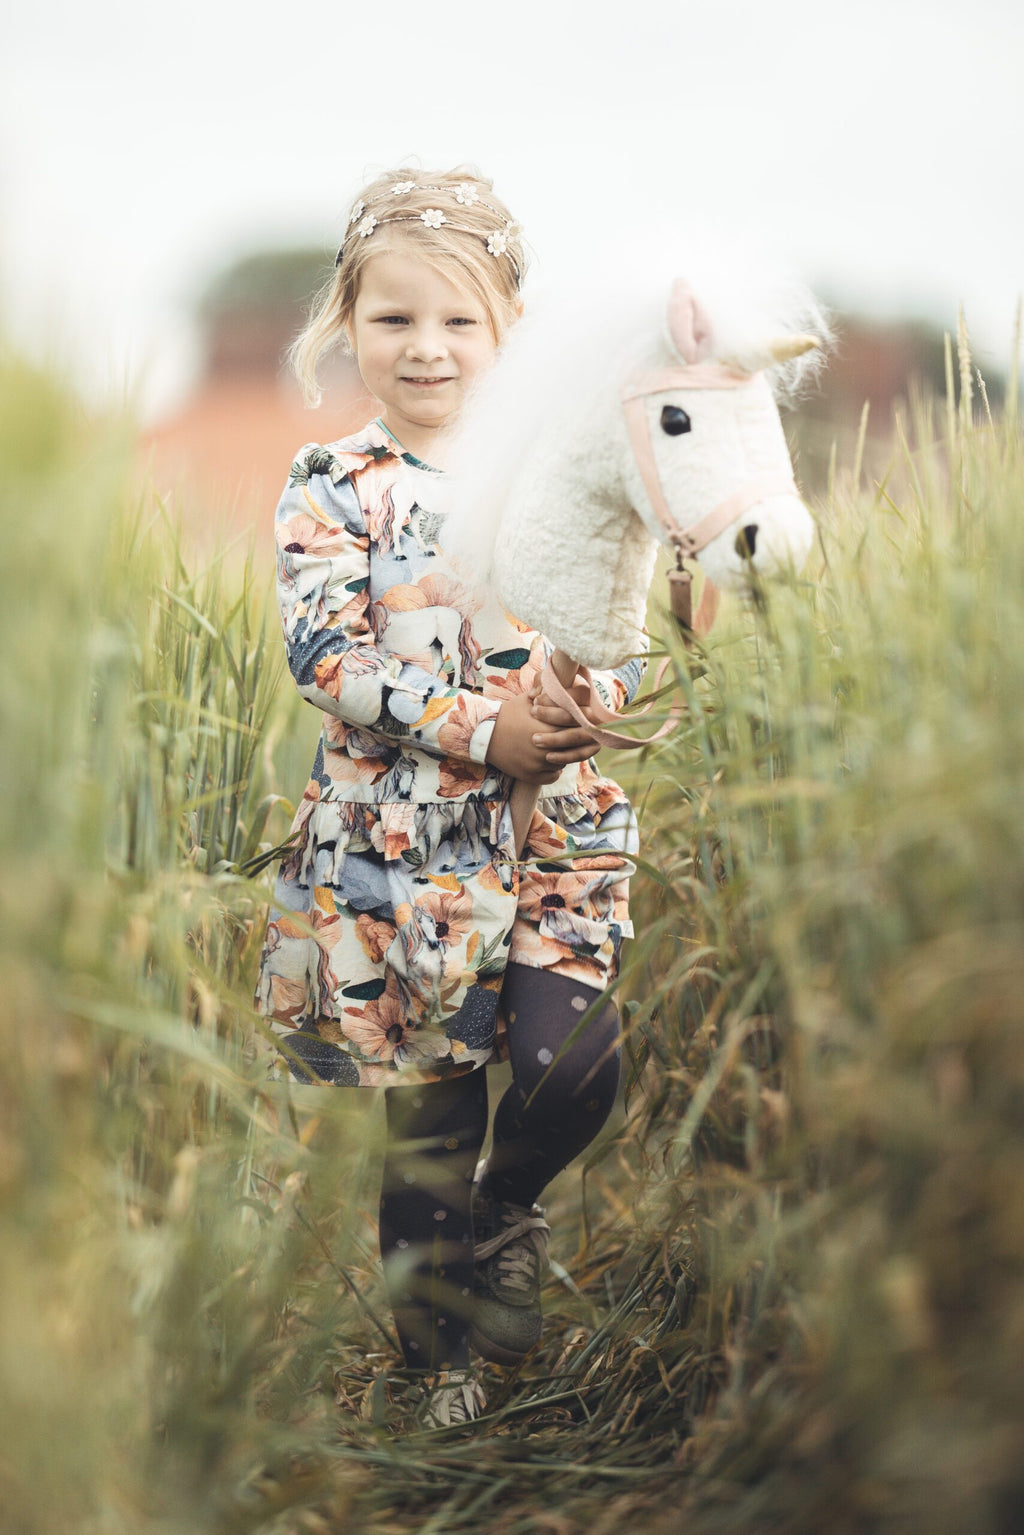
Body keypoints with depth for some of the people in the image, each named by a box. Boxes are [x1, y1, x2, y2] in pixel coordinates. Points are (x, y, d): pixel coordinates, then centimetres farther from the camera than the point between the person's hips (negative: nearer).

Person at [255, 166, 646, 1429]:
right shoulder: (333, 486, -3)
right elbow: (327, 658, -13)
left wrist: (590, 696, -20)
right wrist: (481, 728, -21)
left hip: (554, 826, 2)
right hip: (397, 845, -2)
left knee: (574, 1063, -9)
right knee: (427, 1120, 6)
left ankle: (502, 1207, 28)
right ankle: (438, 1359, 29)